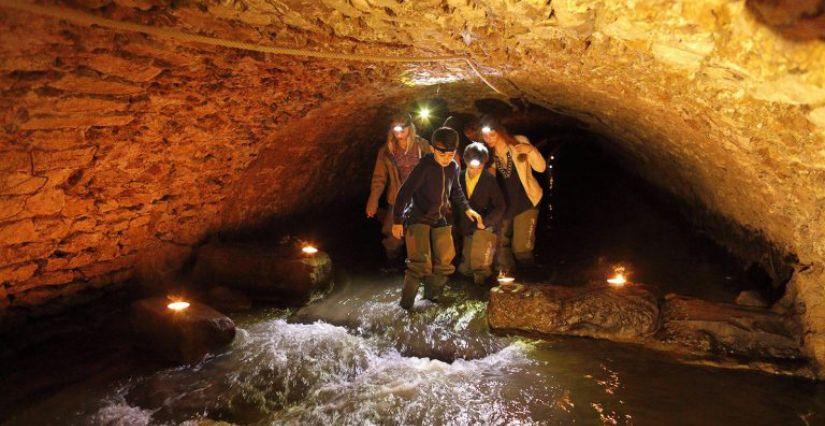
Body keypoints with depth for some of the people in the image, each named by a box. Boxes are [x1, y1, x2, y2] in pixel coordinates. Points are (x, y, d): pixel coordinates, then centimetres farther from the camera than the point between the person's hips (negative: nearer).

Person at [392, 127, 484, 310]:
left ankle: (432, 294, 27)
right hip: (417, 218, -7)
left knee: (445, 261, 7)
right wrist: (397, 221, -20)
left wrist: (467, 209, 14)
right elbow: (405, 192, -19)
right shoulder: (424, 166, -20)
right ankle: (406, 302, -1)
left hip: (439, 219, 7)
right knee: (421, 263, -16)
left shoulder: (453, 167, 0)